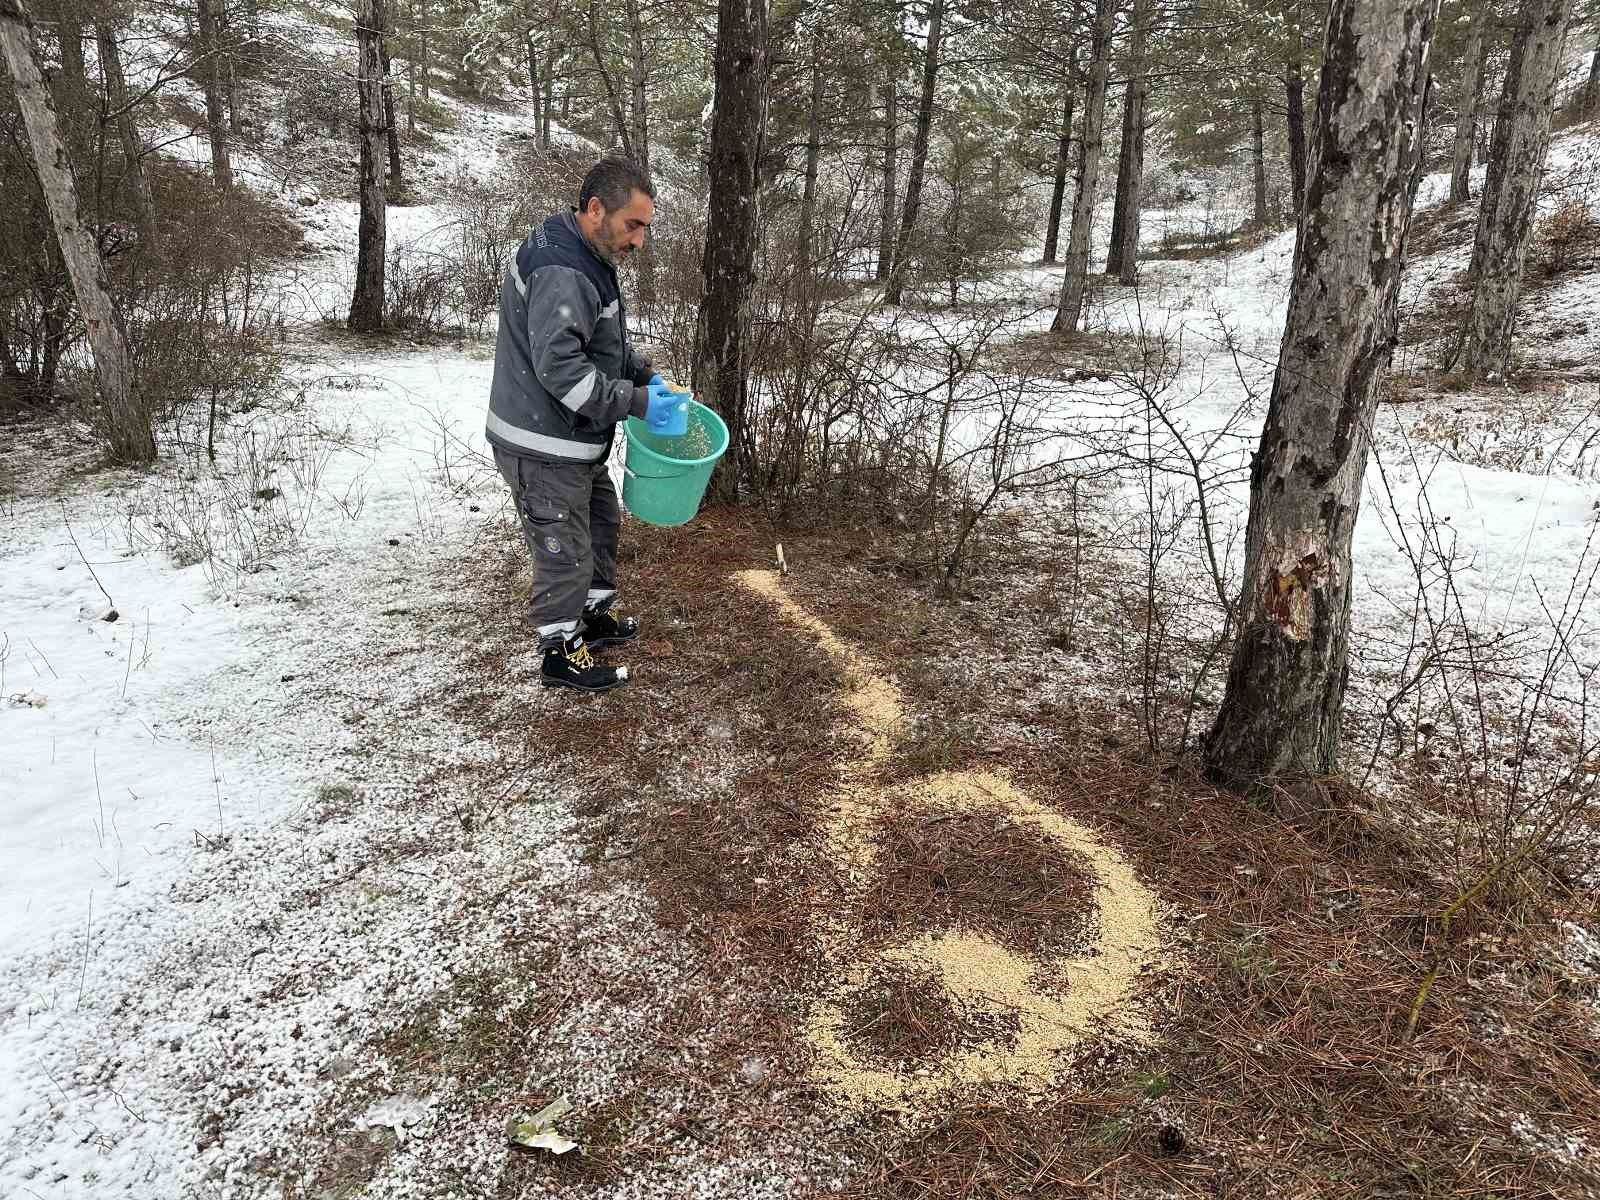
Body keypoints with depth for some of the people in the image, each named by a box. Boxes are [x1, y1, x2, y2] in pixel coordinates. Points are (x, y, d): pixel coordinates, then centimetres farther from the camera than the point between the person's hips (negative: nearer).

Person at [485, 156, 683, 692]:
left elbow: (604, 340, 21)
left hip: (576, 439, 11)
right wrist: (634, 401, -27)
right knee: (565, 551, 2)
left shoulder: (586, 257, 8)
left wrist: (643, 373, 8)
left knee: (603, 521, 24)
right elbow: (559, 366, -32)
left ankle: (596, 613, 42)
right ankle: (562, 654, 19)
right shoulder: (561, 272, -26)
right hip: (543, 447, -10)